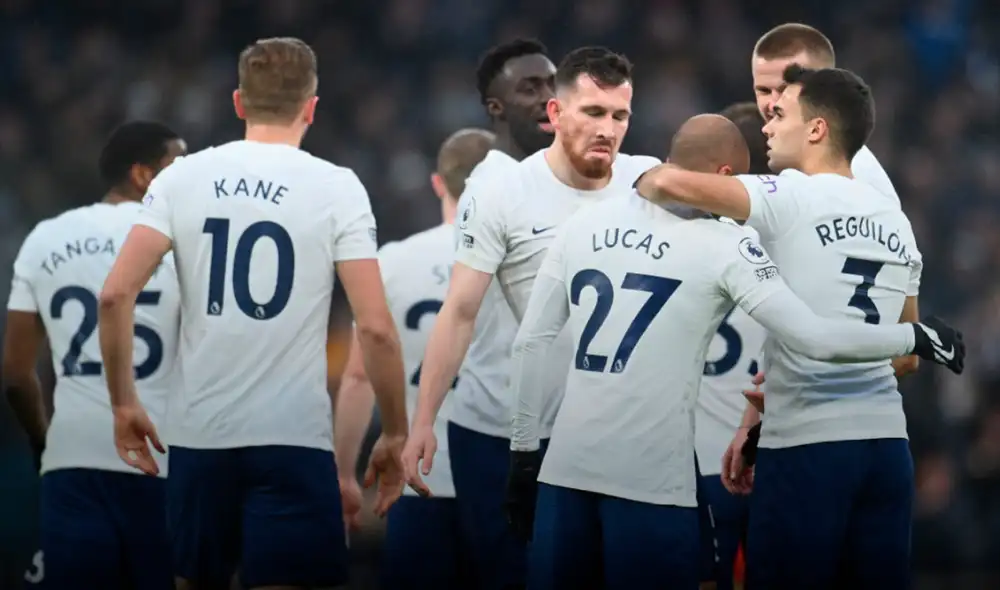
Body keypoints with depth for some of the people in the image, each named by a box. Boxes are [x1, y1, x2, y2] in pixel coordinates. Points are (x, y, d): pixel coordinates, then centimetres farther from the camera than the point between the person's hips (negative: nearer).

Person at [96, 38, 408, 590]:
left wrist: (123, 404, 8)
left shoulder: (183, 176, 3)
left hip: (198, 434, 3)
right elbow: (375, 327, -9)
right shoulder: (336, 188, -3)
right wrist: (395, 434, 2)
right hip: (293, 439, -3)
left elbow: (115, 294, -4)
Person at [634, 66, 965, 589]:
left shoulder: (790, 199, -5)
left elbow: (668, 182, -16)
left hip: (805, 446, -6)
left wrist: (644, 185, 10)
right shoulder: (896, 222, 15)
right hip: (886, 441, 6)